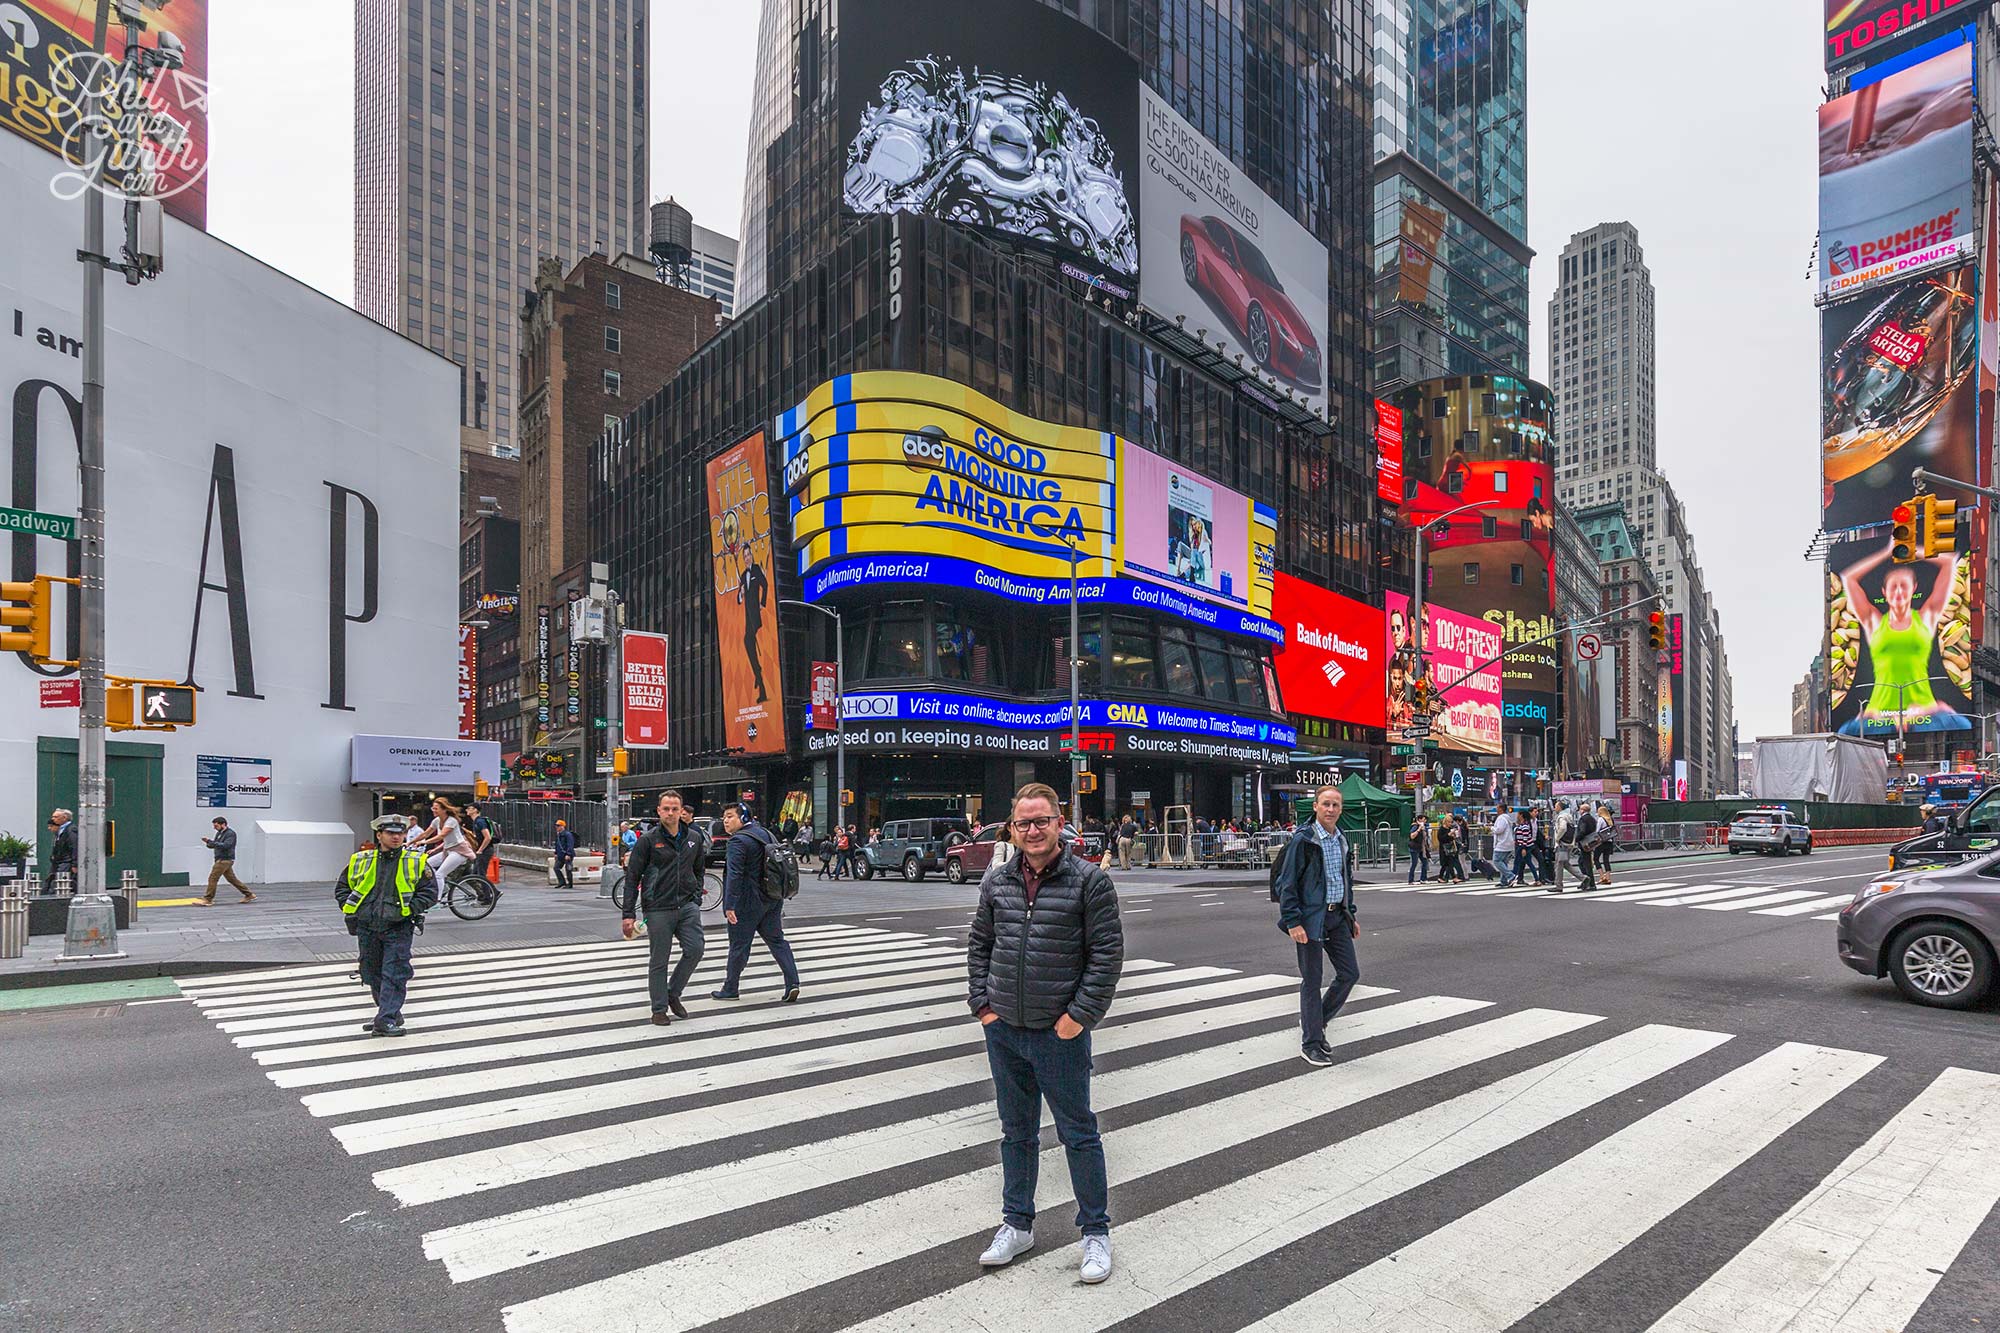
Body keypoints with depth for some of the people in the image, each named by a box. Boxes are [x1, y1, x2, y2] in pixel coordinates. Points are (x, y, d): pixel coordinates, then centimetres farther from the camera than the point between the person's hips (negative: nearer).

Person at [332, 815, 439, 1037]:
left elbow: (430, 892, -1)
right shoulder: (360, 861, 7)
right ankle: (392, 1014, 27)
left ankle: (386, 1021, -9)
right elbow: (341, 887, 17)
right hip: (367, 928, 4)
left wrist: (410, 909, -13)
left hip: (398, 928, -3)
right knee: (372, 974, 12)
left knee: (394, 975, -9)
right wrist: (351, 910, 3)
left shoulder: (416, 862, 1)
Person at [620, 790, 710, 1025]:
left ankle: (673, 993, 16)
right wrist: (629, 914, -7)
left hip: (687, 905, 3)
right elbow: (632, 877, -4)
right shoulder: (649, 839, -5)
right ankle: (659, 1009, 17)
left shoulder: (694, 838, 7)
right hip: (658, 909, -3)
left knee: (695, 950, -7)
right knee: (659, 961, 3)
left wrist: (696, 898, 10)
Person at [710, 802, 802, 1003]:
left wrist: (730, 905, -26)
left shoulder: (739, 841, -15)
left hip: (748, 902, -8)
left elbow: (734, 874, -24)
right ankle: (792, 983, 1)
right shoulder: (765, 833, 12)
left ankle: (730, 989, 17)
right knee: (777, 941, 10)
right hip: (772, 900, 8)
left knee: (739, 945, 5)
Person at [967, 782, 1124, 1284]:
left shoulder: (1089, 879, -11)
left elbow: (1107, 953, -10)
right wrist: (982, 1003, 4)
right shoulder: (996, 880, 2)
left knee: (1078, 1134, 9)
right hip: (1003, 1031, 4)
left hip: (1060, 1034, -4)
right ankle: (1017, 1225, 35)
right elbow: (979, 944, 12)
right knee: (1016, 1132, 18)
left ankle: (1096, 1232, 26)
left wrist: (1080, 1015, -14)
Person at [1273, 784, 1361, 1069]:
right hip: (1311, 918, -7)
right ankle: (1311, 1044, 12)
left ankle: (1314, 1023, 27)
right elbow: (1287, 883, -14)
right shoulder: (1303, 840, -12)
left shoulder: (1342, 840, 10)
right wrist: (1293, 921, -18)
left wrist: (1350, 915, 19)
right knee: (1312, 981, 1)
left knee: (1350, 973, 8)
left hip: (1337, 916, 7)